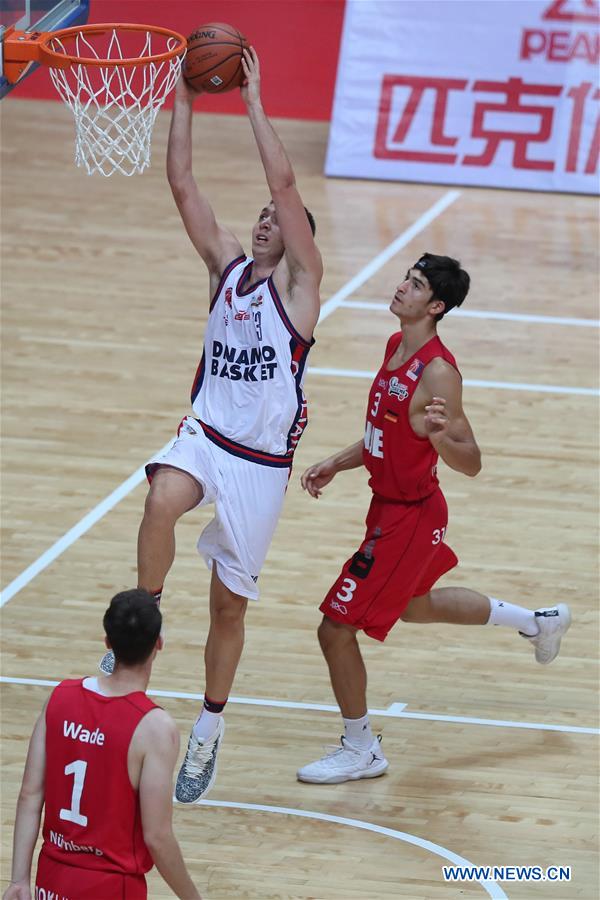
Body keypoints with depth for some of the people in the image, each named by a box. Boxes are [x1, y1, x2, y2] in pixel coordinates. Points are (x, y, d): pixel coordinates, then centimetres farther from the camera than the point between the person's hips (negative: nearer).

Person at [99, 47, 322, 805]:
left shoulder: (300, 280, -4)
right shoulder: (226, 265, 8)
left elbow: (283, 181, -17)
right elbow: (181, 184, 2)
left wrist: (254, 101, -15)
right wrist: (185, 100, -3)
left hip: (261, 463, -2)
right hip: (206, 435, 3)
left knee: (230, 603, 6)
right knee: (162, 501, -35)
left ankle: (208, 735, 23)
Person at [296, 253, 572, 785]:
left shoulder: (437, 372, -26)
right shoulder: (396, 348, 2)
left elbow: (472, 463, -24)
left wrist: (439, 435, -44)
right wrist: (336, 464, 10)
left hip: (409, 517, -10)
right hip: (390, 505, 10)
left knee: (337, 630, -6)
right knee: (415, 605, 34)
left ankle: (362, 751, 12)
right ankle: (537, 621, 50)